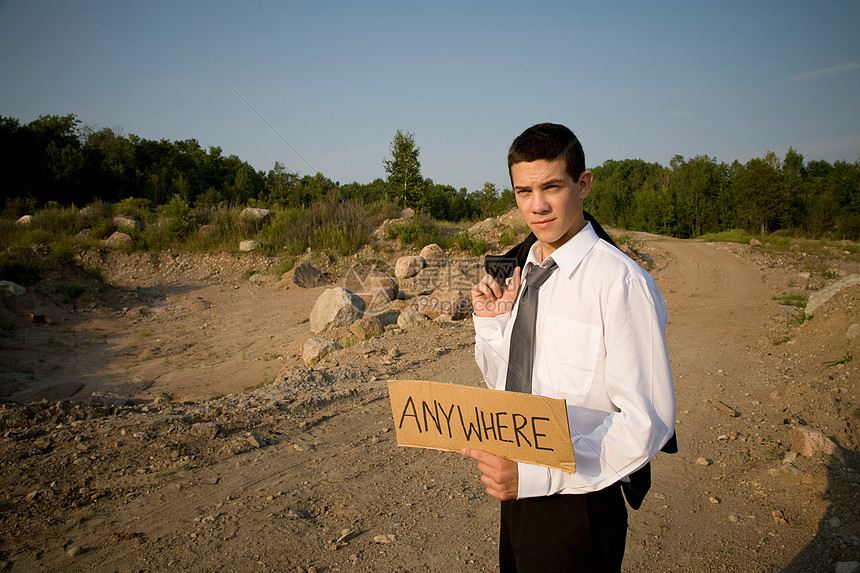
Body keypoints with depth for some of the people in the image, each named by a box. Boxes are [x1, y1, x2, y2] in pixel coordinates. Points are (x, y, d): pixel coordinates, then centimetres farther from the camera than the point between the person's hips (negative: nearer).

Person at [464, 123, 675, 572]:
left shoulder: (621, 282, -20)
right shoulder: (522, 275, 3)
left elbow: (648, 420, -21)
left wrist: (535, 474, -26)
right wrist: (491, 321, -5)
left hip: (576, 508, -6)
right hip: (518, 498, 6)